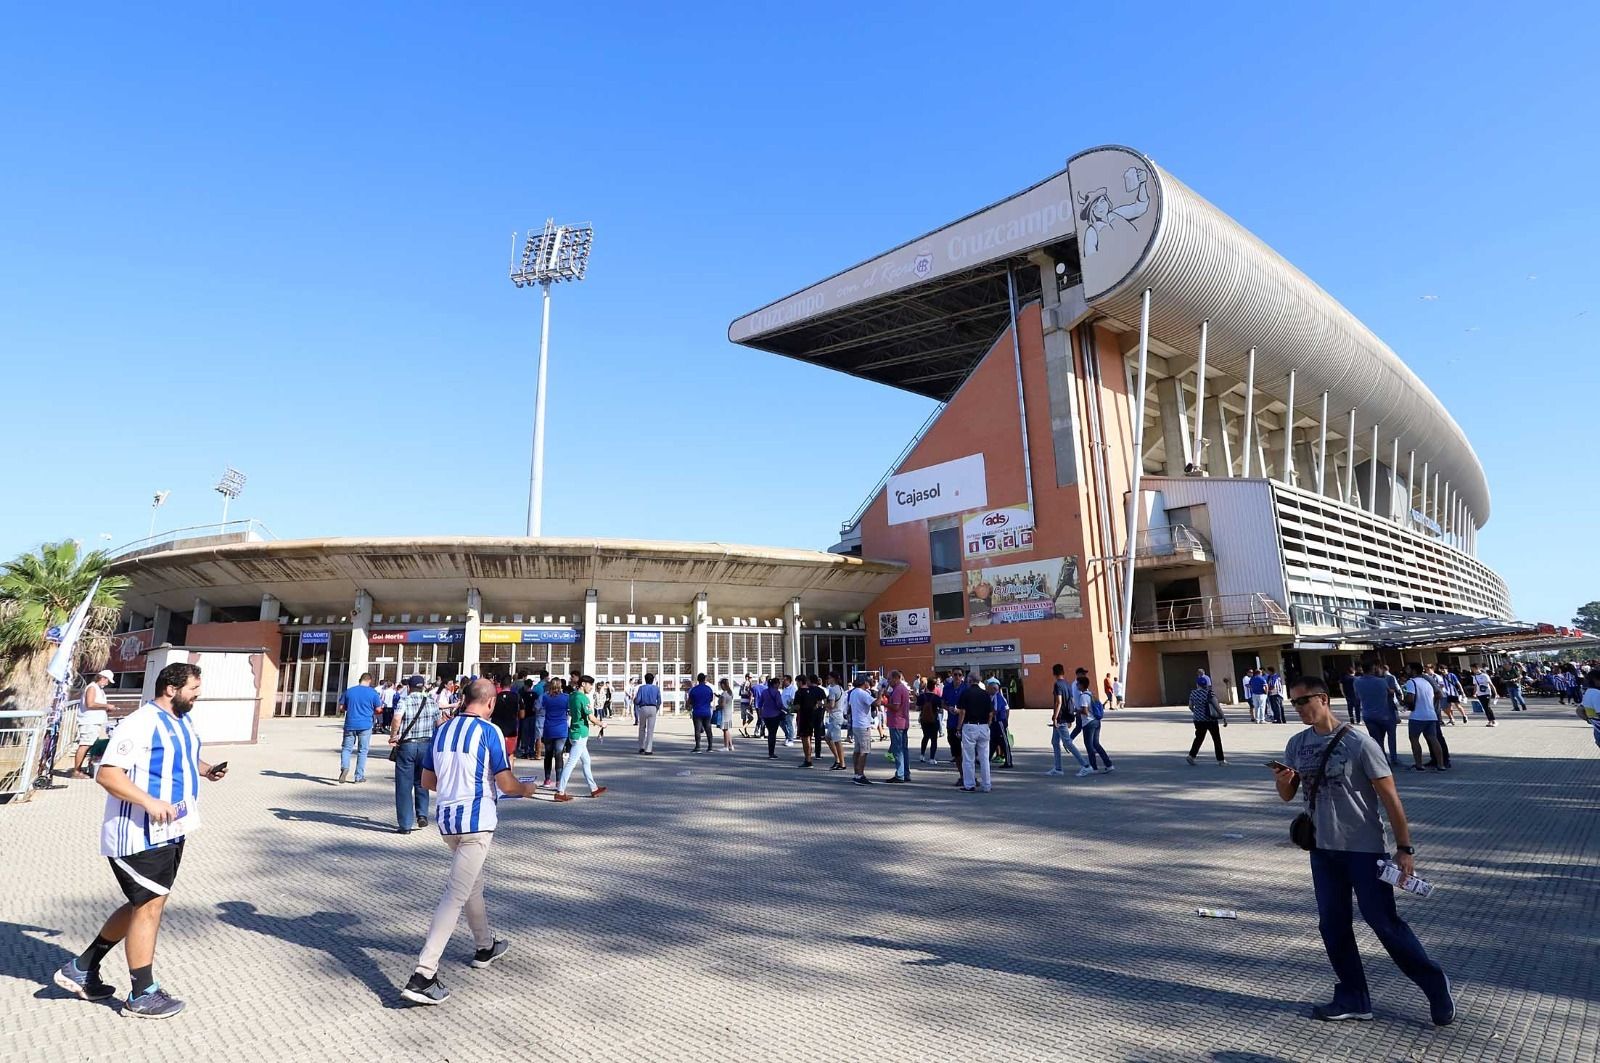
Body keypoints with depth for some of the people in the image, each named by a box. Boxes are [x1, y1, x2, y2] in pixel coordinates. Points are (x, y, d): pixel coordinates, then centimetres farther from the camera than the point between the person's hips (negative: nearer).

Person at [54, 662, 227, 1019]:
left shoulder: (182, 721, 10)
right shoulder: (141, 723, -20)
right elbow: (107, 774, -24)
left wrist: (206, 769, 8)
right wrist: (149, 802, -33)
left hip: (170, 833, 9)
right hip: (140, 835, -9)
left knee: (143, 905, 19)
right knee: (150, 906, 2)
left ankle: (82, 969, 36)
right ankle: (142, 996, 17)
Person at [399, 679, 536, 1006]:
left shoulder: (442, 731, 7)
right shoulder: (489, 732, -13)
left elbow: (427, 780, 15)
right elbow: (506, 785, -12)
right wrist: (526, 789, 9)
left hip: (447, 819, 8)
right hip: (477, 821, -8)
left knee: (473, 885, 24)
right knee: (456, 896, -5)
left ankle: (485, 947, 40)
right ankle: (422, 976, -9)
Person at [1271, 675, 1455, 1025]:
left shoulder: (1359, 743, -16)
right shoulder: (1296, 744, 1)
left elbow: (1389, 797, -11)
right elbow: (1288, 796, 7)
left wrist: (1404, 848, -11)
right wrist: (1282, 782, -16)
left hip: (1365, 849, -6)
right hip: (1323, 849, 6)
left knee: (1383, 922, 1)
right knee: (1332, 924, 10)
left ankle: (1436, 985, 25)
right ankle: (1352, 999, 23)